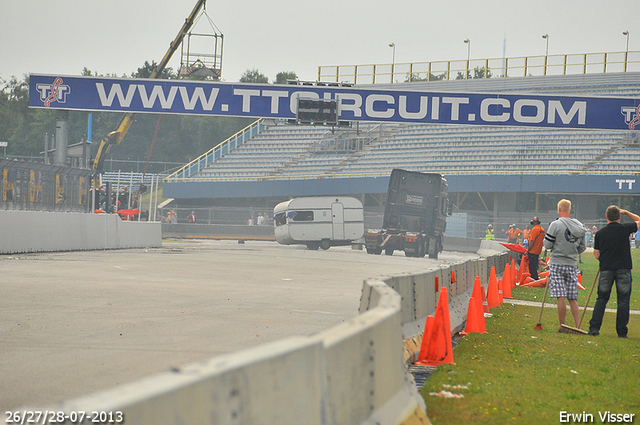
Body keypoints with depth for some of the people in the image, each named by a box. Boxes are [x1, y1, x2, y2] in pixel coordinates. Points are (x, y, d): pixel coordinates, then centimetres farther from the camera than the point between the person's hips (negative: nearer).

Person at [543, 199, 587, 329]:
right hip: (572, 265, 5)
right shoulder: (579, 226, 7)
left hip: (557, 264, -5)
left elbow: (547, 245, -7)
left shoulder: (555, 224, -10)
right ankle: (578, 326, 5)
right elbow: (582, 248, 13)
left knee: (561, 297, -5)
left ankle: (562, 327, -4)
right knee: (573, 298, 9)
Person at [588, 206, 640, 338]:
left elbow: (596, 254, 9)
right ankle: (622, 331, 3)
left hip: (606, 269, 2)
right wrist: (626, 212, 21)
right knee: (623, 301, 4)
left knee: (601, 299, 10)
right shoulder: (625, 228, -5)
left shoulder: (600, 233, 2)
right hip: (623, 270, -2)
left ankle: (594, 328, 2)